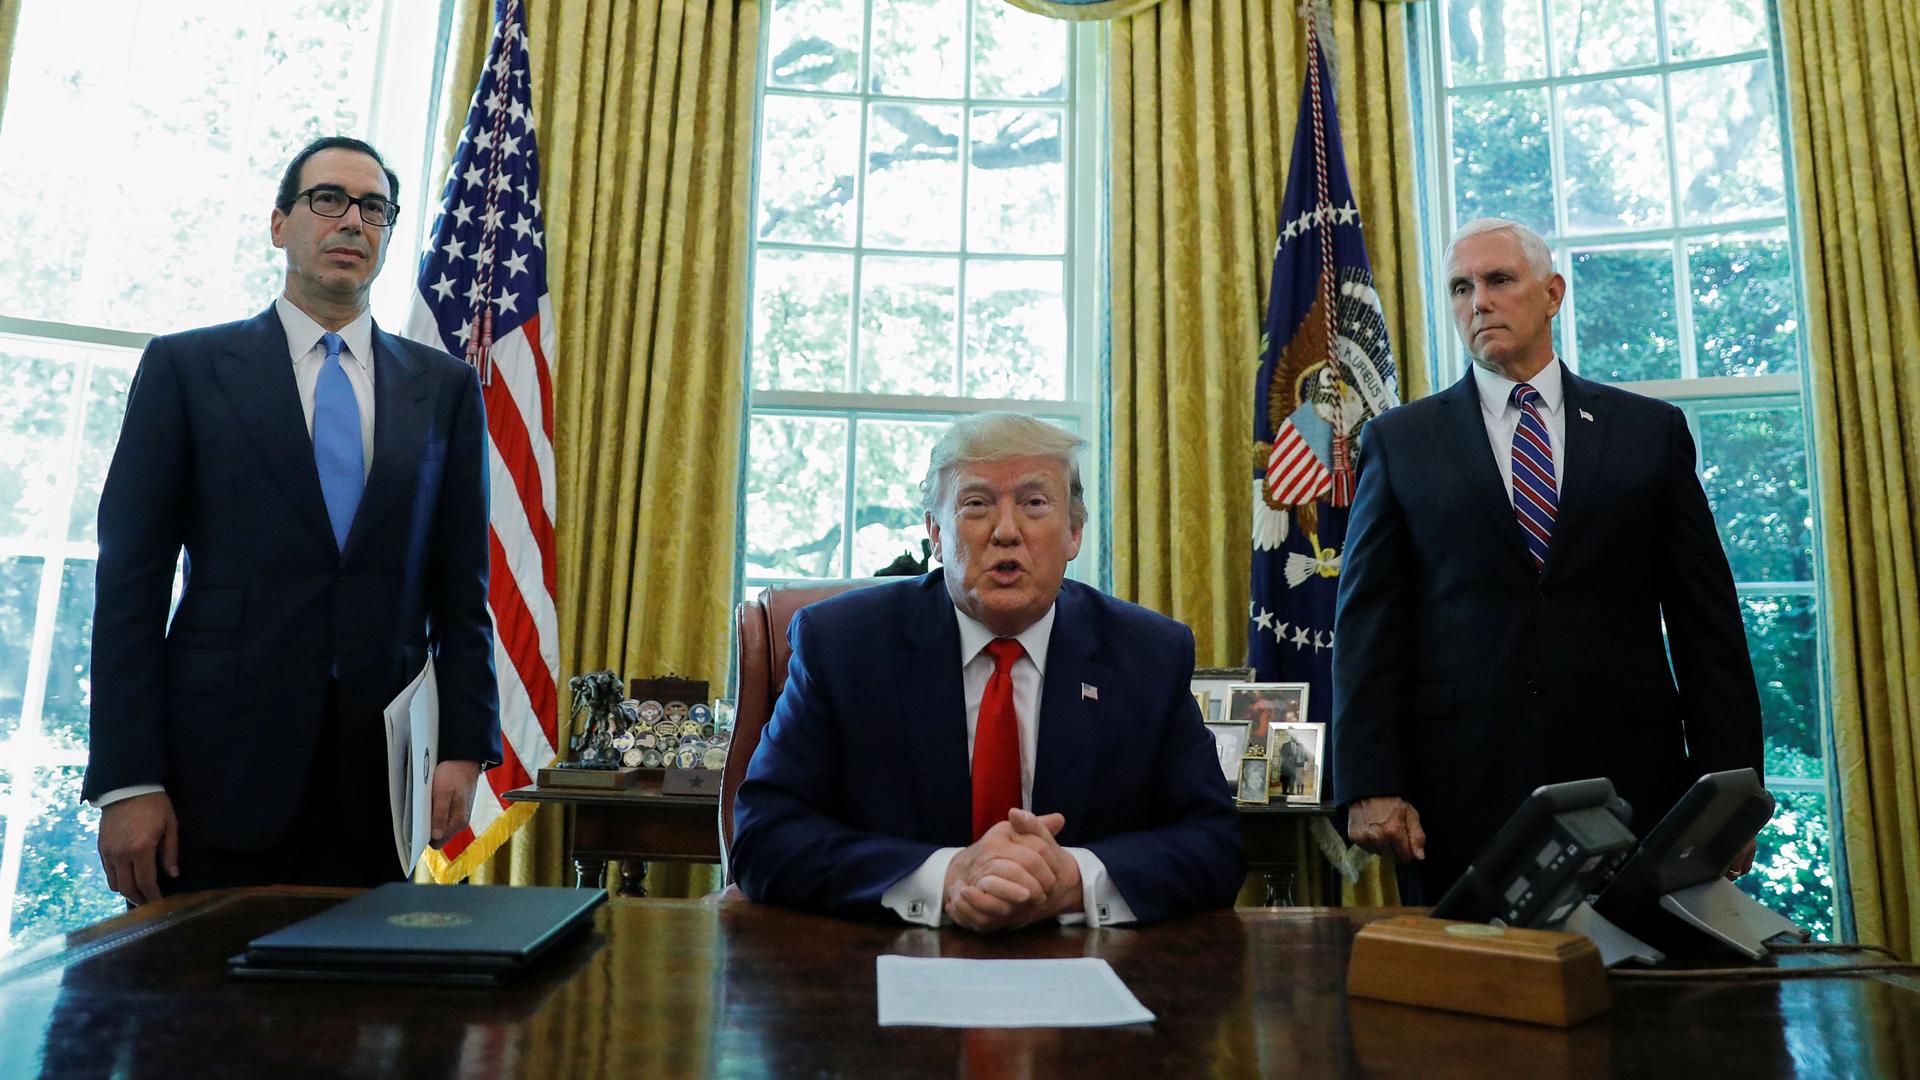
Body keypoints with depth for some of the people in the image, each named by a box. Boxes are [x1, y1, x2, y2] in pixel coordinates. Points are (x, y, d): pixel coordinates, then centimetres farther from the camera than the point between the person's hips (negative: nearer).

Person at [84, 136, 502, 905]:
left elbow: (461, 586, 6)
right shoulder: (185, 367, 5)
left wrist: (465, 749, -2)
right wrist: (126, 780, -6)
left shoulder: (445, 387, 8)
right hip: (217, 772, -1)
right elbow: (131, 580, 1)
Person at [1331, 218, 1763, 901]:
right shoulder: (1398, 442, 4)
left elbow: (1707, 621, 7)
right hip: (1459, 796, -1)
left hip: (1631, 784, 2)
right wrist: (1370, 786, -8)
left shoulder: (1652, 430, 8)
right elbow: (1368, 626, -1)